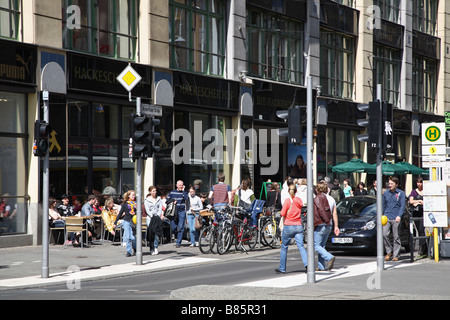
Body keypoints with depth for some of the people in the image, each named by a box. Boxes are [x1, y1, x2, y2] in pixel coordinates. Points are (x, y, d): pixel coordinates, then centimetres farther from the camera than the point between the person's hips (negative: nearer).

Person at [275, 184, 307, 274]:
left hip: (288, 226, -3)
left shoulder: (288, 201, -9)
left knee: (284, 247, 9)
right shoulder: (299, 200, 5)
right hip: (299, 226, 3)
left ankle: (282, 268, 15)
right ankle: (307, 264, -24)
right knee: (301, 246, -3)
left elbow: (283, 214, -9)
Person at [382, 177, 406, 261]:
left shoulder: (401, 193, 3)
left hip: (396, 219, -3)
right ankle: (389, 252, 6)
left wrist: (399, 216, -17)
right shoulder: (386, 193, 13)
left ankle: (395, 255, 5)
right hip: (387, 217, 3)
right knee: (384, 234, -11)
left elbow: (402, 206, -3)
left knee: (396, 237, -1)